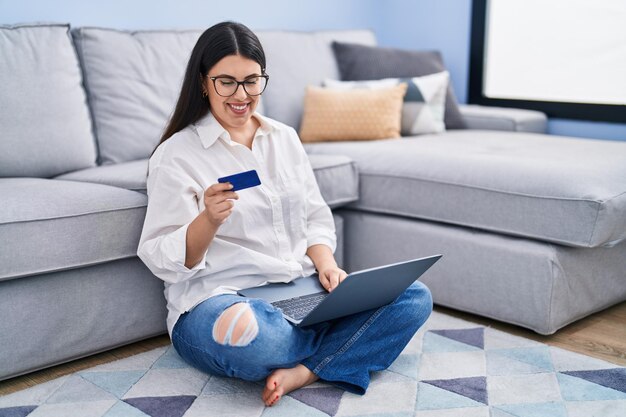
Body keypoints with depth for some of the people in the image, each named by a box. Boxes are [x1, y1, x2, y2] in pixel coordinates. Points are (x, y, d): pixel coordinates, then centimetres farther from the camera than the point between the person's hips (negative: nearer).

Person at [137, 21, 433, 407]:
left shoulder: (285, 138, 12)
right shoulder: (175, 155, -4)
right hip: (219, 300, -5)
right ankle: (348, 346, -10)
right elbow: (162, 260, -8)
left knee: (416, 298, -11)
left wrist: (326, 264, -5)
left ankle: (302, 372, -20)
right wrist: (208, 219, -27)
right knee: (245, 334, -41)